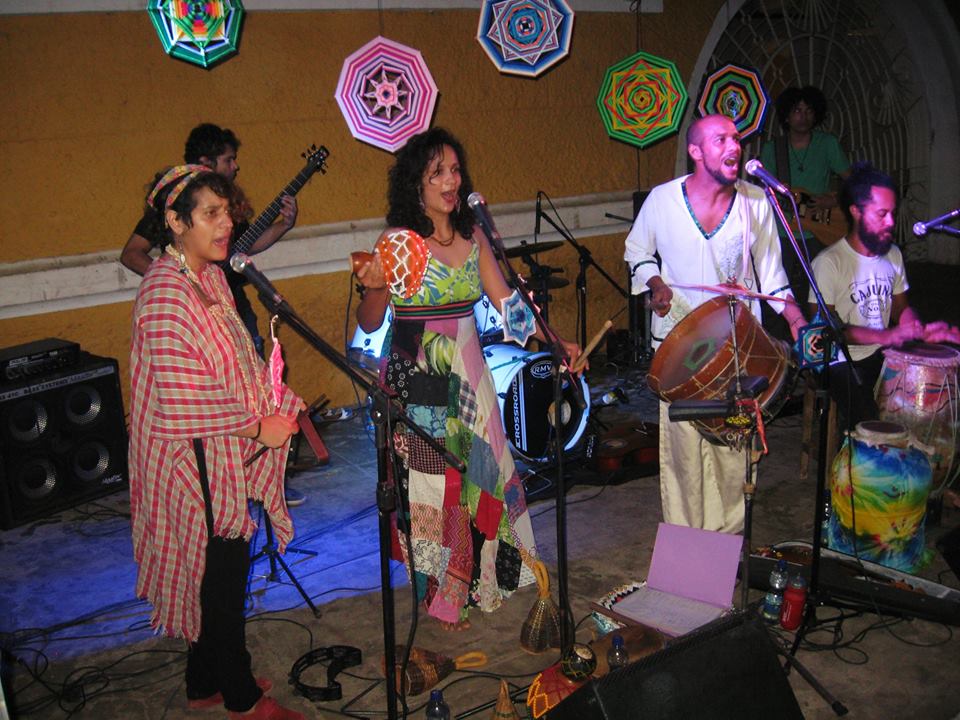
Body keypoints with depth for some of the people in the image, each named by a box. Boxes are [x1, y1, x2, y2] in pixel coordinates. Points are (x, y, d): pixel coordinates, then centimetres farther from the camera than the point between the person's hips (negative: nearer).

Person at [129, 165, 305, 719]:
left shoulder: (210, 275, 7)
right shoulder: (165, 294, -23)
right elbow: (182, 400, -26)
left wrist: (279, 399, 6)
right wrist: (257, 427, -18)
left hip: (225, 453, 9)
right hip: (195, 460, -9)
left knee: (215, 574, 20)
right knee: (223, 575, 5)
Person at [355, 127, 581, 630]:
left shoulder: (472, 237, 4)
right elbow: (369, 323, -7)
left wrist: (556, 343, -4)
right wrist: (373, 288, -28)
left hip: (468, 377, 5)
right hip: (416, 382, -5)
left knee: (481, 473, 12)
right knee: (431, 485, 3)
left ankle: (477, 578, 33)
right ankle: (438, 594, 22)